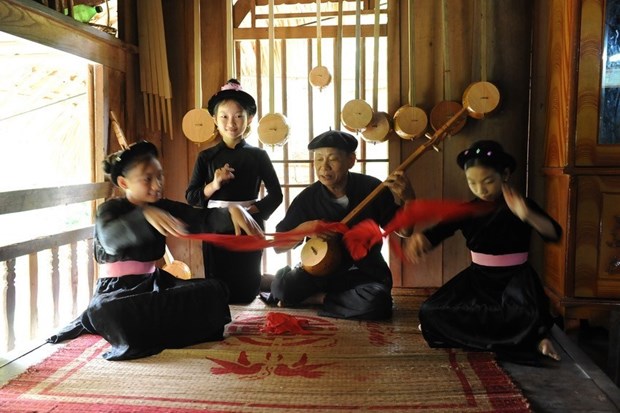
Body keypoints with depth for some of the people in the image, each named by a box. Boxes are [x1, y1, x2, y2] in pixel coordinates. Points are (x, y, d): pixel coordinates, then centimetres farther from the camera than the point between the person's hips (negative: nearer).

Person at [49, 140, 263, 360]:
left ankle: (142, 335, -17)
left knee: (214, 290, -17)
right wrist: (145, 214, -51)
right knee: (106, 311, -42)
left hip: (153, 283, 6)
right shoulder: (110, 209, -8)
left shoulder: (163, 208, 6)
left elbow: (200, 218, -7)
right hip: (116, 290, -5)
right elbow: (111, 239, -32)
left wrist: (232, 210, -28)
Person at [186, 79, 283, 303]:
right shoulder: (206, 156, 3)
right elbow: (191, 196, 1)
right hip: (215, 228, 1)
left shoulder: (258, 155, 1)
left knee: (246, 288, 6)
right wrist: (213, 185, -15)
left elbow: (276, 194, 3)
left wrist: (253, 211, -10)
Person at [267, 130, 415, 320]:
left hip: (366, 272, 0)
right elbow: (278, 246, -3)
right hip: (322, 271, 0)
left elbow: (404, 230, 0)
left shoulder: (371, 188, -8)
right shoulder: (307, 199, -7)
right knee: (281, 287, -28)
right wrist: (304, 228, -23)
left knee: (376, 303, -34)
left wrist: (408, 198, -19)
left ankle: (316, 299, -8)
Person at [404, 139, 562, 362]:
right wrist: (418, 238, -35)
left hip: (515, 279, -4)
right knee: (431, 311, -15)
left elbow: (555, 234, -20)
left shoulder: (522, 205, -8)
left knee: (529, 317, -38)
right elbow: (437, 232, -10)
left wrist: (527, 215, -41)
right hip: (478, 277, 4)